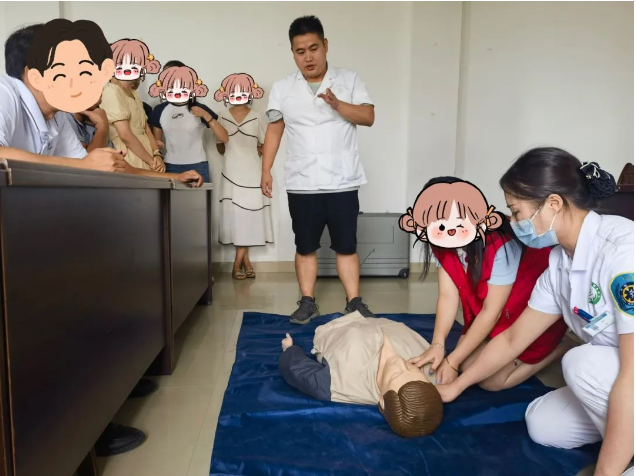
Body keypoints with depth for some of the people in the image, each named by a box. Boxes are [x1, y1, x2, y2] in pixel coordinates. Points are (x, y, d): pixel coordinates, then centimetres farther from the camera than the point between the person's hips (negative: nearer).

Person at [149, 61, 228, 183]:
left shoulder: (200, 109, -2)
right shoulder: (160, 110, 5)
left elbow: (224, 138, -10)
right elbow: (156, 143, 12)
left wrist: (206, 116, -18)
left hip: (197, 167, -2)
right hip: (170, 167, 3)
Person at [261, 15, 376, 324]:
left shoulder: (349, 80, 3)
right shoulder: (282, 88, 6)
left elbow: (369, 117, -4)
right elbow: (274, 130, 9)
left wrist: (338, 105, -20)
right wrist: (266, 170, 3)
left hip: (342, 182, -1)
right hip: (301, 184, 1)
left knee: (346, 246, 5)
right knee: (305, 246, 8)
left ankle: (354, 302, 15)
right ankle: (307, 302, 20)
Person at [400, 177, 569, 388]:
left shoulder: (502, 246, -35)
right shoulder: (440, 243, -16)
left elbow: (491, 311, -29)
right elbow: (447, 295, -17)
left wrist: (452, 361, -26)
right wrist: (437, 344, -31)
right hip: (485, 307, 6)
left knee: (491, 379, -9)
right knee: (468, 366, -1)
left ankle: (560, 348, 9)